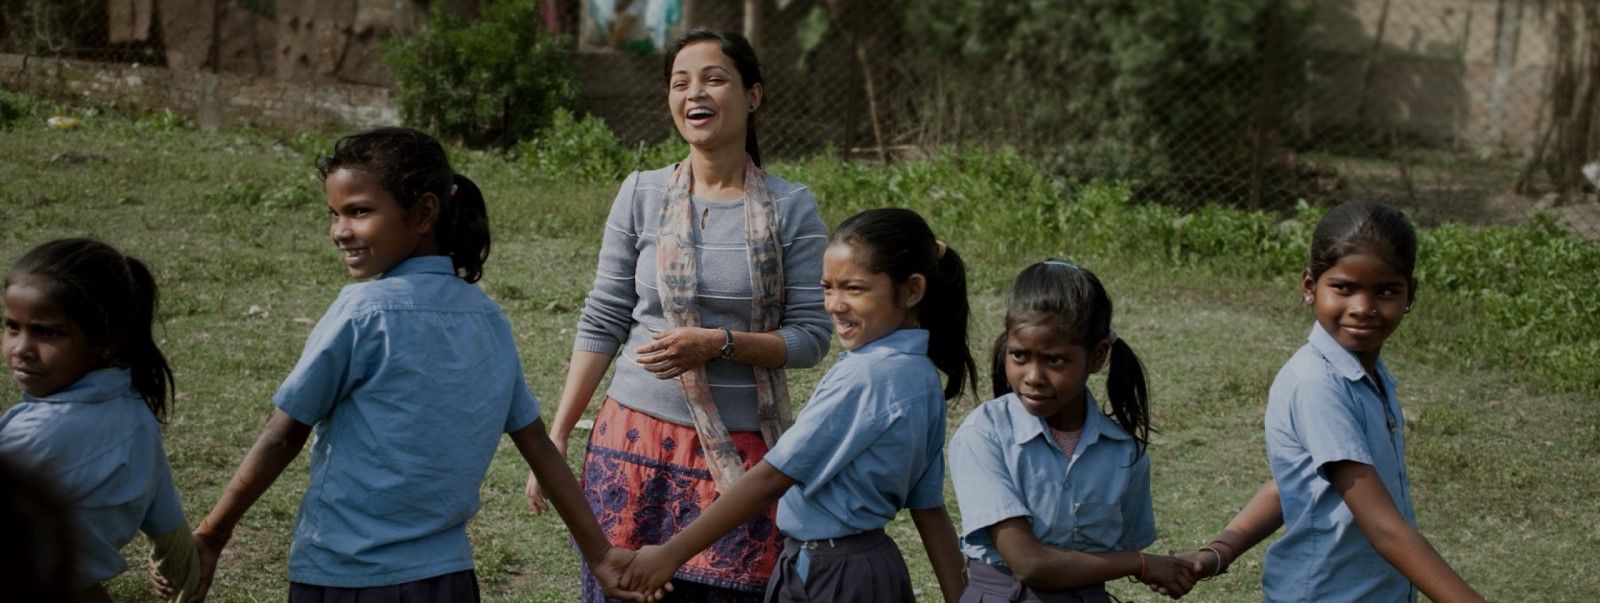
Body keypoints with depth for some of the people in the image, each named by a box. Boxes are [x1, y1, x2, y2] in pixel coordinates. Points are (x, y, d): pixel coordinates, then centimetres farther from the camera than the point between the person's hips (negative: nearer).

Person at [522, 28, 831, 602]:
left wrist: (718, 344, -19)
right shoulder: (641, 194, 1)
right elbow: (601, 325, 4)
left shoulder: (792, 208, -2)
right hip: (639, 440, 1)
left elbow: (812, 336, -4)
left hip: (741, 451, -1)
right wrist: (555, 441, 1)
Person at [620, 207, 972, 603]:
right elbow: (929, 507, 8)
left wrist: (671, 554, -16)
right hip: (878, 566, 9)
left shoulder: (864, 378, -22)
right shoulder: (923, 376, 5)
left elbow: (771, 478, -20)